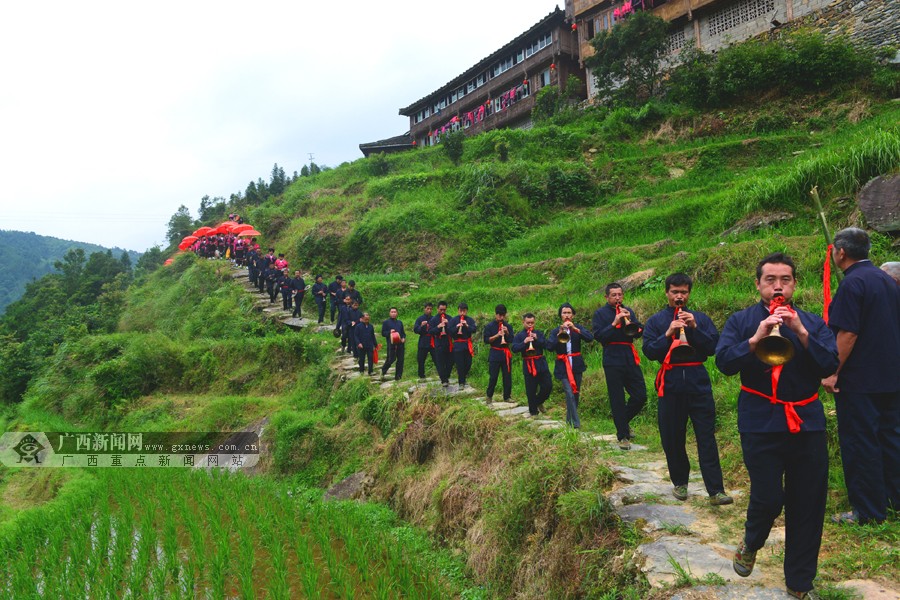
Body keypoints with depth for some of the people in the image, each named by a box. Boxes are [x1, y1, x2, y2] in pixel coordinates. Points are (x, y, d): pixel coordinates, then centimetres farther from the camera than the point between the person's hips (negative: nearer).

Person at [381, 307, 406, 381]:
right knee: (391, 359, -8)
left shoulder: (400, 322, 16)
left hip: (400, 344, 4)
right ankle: (383, 372, 15)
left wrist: (403, 338, 0)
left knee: (400, 360, 1)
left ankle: (398, 375, 9)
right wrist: (389, 332, -17)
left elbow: (403, 332, 21)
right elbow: (383, 333, 1)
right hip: (391, 344, -4)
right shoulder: (386, 322, 3)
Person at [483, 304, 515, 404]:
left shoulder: (508, 326, 7)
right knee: (493, 377, -2)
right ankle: (489, 396, 13)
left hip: (506, 353, 3)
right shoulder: (489, 326, -2)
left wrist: (507, 333, -12)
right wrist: (497, 335, -19)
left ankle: (507, 397, 16)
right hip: (495, 354, -3)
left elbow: (512, 340, 5)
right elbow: (486, 340, -7)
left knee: (507, 377, 5)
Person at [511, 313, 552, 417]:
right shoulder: (519, 336, 4)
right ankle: (533, 412, 14)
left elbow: (546, 345, -2)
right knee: (530, 390, 1)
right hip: (528, 365, -3)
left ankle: (538, 402, 28)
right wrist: (524, 342, -24)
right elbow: (514, 348, -10)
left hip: (541, 363, 3)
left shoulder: (538, 333, 11)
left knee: (548, 386, 2)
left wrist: (537, 339, -18)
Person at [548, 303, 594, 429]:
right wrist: (559, 333, -22)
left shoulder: (578, 328, 6)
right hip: (563, 366, -3)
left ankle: (570, 419, 24)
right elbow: (549, 346, -12)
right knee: (569, 393, -15)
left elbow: (590, 338, -13)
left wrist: (575, 329, -24)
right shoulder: (555, 331, 3)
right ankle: (575, 423, -14)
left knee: (576, 393, 9)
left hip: (576, 365, 3)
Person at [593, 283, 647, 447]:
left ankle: (624, 421, 28)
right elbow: (598, 335, -10)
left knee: (641, 396, 3)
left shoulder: (628, 311, 15)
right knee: (617, 400, -1)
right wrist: (614, 323, -20)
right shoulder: (600, 313, 2)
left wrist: (629, 319, -10)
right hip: (612, 361, -4)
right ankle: (622, 436, 8)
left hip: (630, 358, 4)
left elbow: (638, 333, 7)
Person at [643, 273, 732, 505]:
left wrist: (694, 328, -14)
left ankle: (716, 490, -3)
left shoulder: (700, 318, 10)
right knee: (673, 438, 7)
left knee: (707, 437, -3)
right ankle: (680, 483, 23)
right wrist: (668, 334, -17)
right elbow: (649, 351, -4)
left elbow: (713, 347, -1)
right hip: (671, 385, 0)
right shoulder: (655, 321, 8)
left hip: (698, 383, 0)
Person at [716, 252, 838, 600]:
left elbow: (830, 364, -5)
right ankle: (750, 544, 28)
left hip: (806, 423, 3)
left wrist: (800, 330, -17)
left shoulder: (811, 323, 8)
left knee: (808, 505, 6)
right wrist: (756, 337, -24)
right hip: (761, 424, -2)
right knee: (768, 499, -7)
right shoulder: (741, 321, 4)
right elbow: (724, 362, -10)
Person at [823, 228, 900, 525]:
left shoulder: (852, 283, -17)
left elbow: (848, 334, -22)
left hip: (860, 380, -9)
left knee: (860, 444, -1)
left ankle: (868, 510, 5)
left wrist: (832, 373, -17)